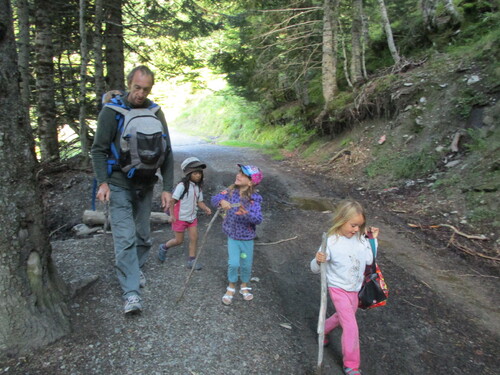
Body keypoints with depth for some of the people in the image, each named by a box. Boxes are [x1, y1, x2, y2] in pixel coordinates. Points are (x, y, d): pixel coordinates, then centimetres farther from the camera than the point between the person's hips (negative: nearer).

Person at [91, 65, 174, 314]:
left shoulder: (156, 113, 2)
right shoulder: (112, 110, -8)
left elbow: (166, 153, 5)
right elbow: (99, 149, -5)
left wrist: (167, 187, 0)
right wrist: (102, 182, -16)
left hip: (145, 186, 4)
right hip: (119, 185, -4)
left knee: (143, 235, 14)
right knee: (125, 238, -9)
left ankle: (136, 268, 38)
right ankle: (131, 292, -4)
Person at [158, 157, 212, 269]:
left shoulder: (198, 187, 0)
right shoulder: (182, 185, -21)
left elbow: (199, 201, 3)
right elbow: (172, 200, -18)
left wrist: (206, 208, -15)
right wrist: (172, 215, -18)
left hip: (192, 217, 6)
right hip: (180, 218, -6)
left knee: (194, 238, 4)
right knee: (179, 240, 7)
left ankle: (191, 260, 17)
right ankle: (164, 247, 35)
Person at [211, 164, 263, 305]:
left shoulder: (254, 198, -18)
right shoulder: (231, 191, -8)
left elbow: (258, 219, -28)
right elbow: (214, 199, -16)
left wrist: (246, 214, -46)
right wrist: (221, 201, -38)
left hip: (247, 237, -1)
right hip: (232, 235, 1)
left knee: (246, 264, 13)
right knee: (233, 263, -4)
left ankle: (244, 286, 42)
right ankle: (231, 287, 25)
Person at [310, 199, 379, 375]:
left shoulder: (360, 238, -10)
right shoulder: (331, 243, -24)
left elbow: (369, 260, -4)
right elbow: (315, 269, -18)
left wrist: (374, 240, -8)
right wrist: (318, 260, -40)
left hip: (354, 289, 6)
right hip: (338, 289, -6)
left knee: (343, 317, 25)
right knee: (351, 327, -6)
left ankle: (322, 331, 53)